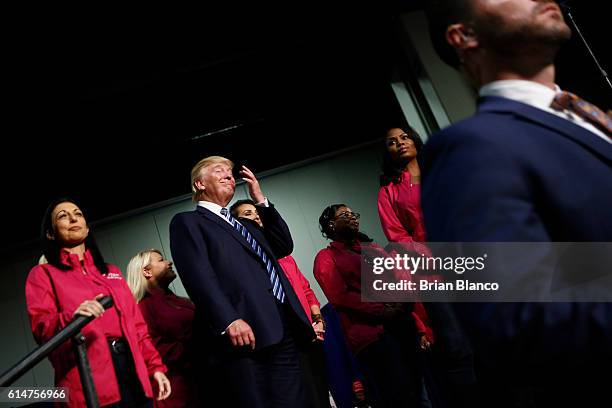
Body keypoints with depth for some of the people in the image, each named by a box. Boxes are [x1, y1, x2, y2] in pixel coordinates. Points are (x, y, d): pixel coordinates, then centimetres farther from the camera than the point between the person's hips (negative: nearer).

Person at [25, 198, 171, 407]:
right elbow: (40, 327, -6)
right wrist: (72, 317, -27)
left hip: (132, 370, 5)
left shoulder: (112, 271, 22)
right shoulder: (43, 274, 9)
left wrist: (155, 366, 8)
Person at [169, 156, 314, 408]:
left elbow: (284, 246, 24)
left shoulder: (246, 224, 32)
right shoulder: (187, 222, 7)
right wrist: (228, 320, -22)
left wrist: (260, 200, 21)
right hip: (244, 333, -7)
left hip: (284, 332, 7)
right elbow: (198, 275, -8)